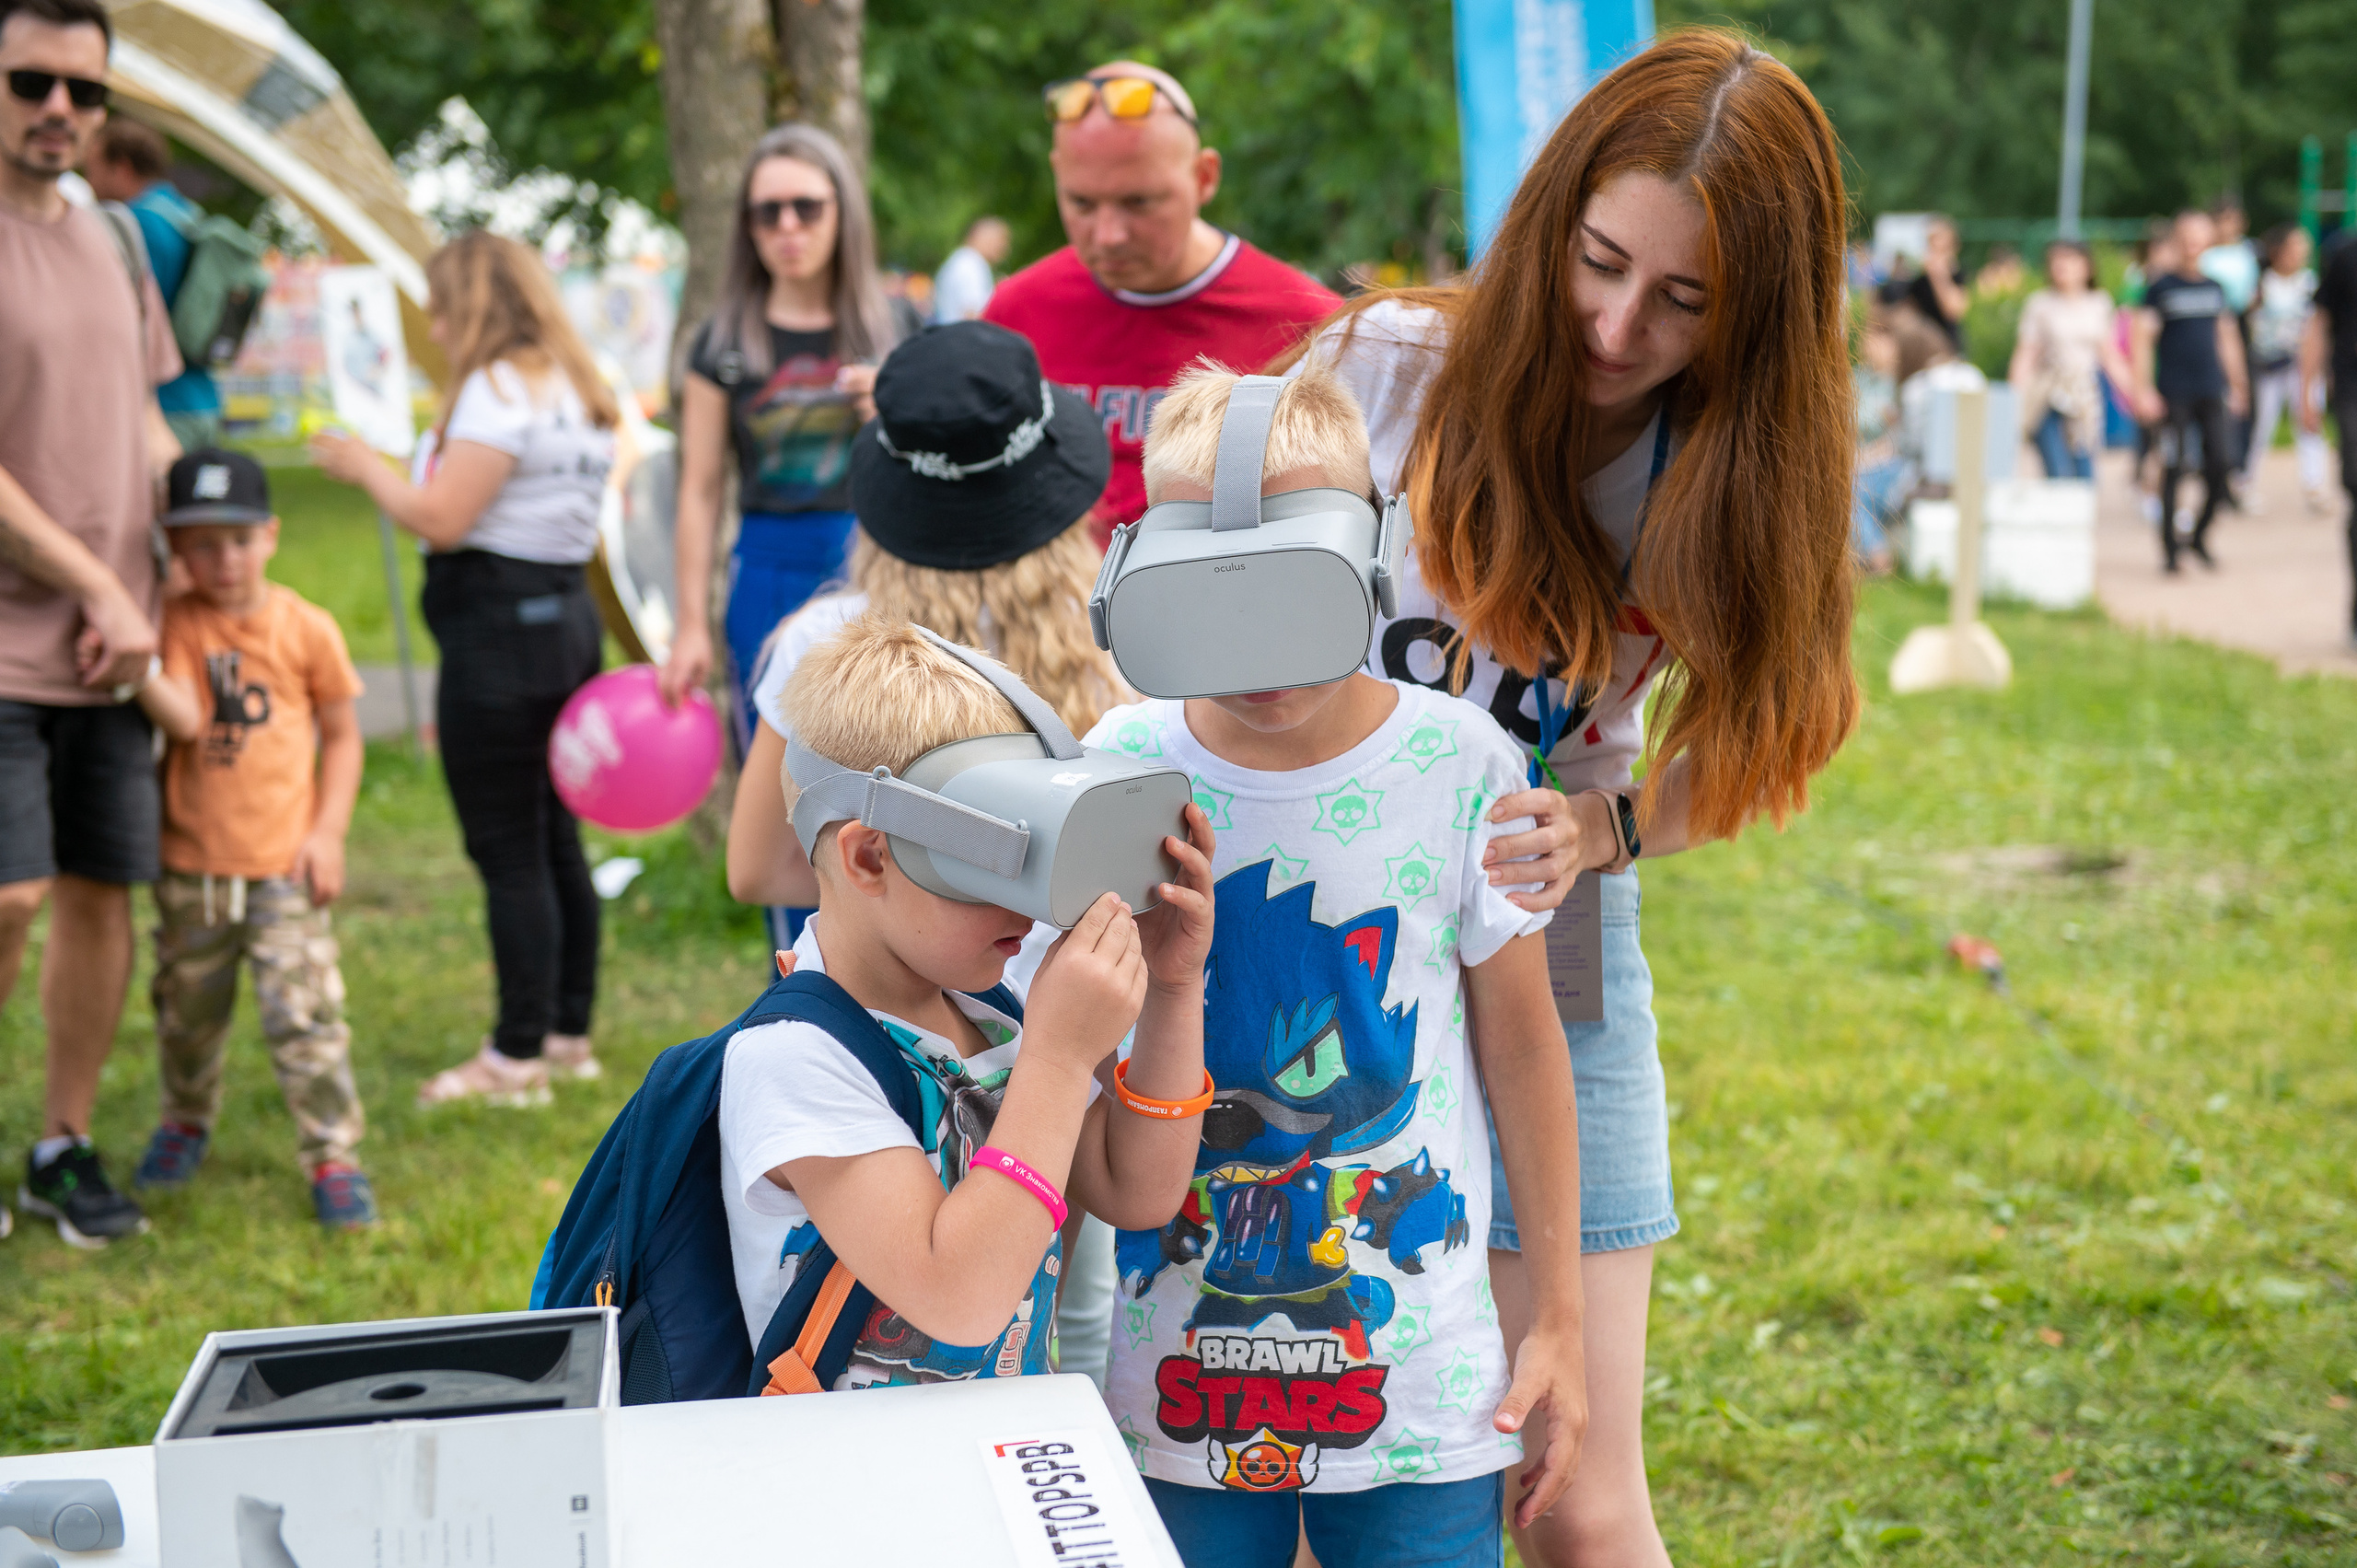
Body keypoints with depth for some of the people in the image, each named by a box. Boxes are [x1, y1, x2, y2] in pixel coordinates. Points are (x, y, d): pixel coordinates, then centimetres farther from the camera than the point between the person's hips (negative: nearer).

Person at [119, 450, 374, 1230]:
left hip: (284, 865, -1)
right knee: (189, 1010, 16)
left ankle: (333, 1154, 2)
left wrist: (328, 830, -3)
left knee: (303, 1012, -8)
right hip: (192, 865, 1)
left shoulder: (306, 629, -3)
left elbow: (342, 734, 6)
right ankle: (186, 1121, 41)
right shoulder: (175, 624, -5)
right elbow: (185, 720, -19)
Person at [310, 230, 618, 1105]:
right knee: (554, 839, 15)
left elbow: (441, 520, -18)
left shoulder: (496, 390, -14)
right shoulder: (574, 391, 16)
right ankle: (568, 1032, 22)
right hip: (566, 614, 10)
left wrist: (365, 469, -4)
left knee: (507, 850, -5)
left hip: (499, 629, -10)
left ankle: (518, 1056, -1)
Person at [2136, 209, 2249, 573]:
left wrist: (2237, 387, 19)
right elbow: (2143, 338, -5)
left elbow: (2227, 339, 20)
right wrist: (2143, 389, -13)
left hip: (2213, 392, 4)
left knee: (2221, 462, -6)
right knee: (2174, 468, -3)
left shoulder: (2215, 289, 13)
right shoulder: (2160, 288, 0)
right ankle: (2169, 547, 7)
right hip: (2174, 393, -4)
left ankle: (2199, 535, 12)